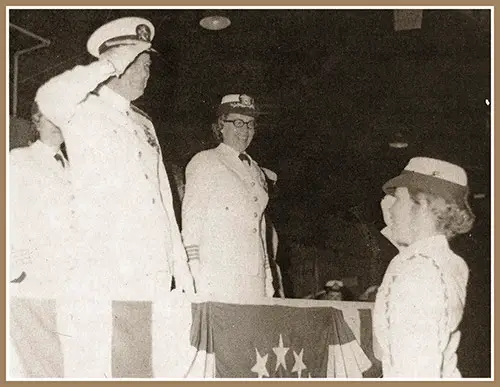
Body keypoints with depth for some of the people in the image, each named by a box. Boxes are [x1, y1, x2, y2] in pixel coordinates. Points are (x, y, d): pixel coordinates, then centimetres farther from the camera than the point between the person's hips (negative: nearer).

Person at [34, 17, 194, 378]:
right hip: (103, 276, -6)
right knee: (94, 368, -6)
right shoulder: (84, 111, 1)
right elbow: (50, 99, -23)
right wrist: (110, 64, -14)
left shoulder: (143, 122, 21)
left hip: (154, 274, 6)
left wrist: (180, 262, 16)